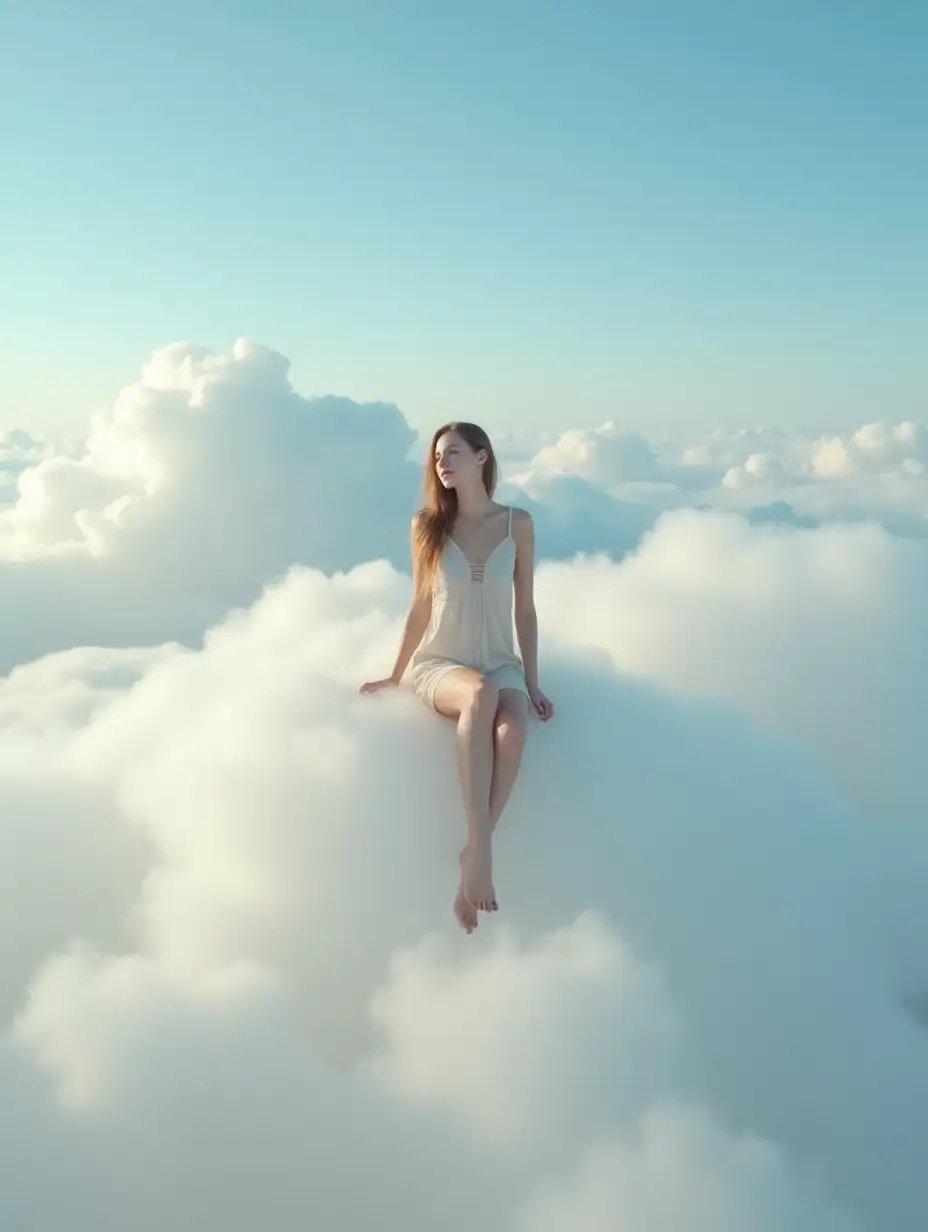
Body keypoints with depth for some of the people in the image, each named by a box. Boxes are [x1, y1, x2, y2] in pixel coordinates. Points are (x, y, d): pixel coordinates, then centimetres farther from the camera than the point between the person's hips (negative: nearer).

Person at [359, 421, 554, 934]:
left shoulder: (517, 524, 3)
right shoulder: (427, 524, 3)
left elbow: (525, 608, 6)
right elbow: (420, 607, 8)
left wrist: (532, 682, 2)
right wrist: (395, 675, 7)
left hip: (501, 662, 1)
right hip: (440, 663, -1)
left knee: (513, 727, -36)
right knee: (480, 694, -39)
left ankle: (472, 854, -31)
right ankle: (480, 849, -41)